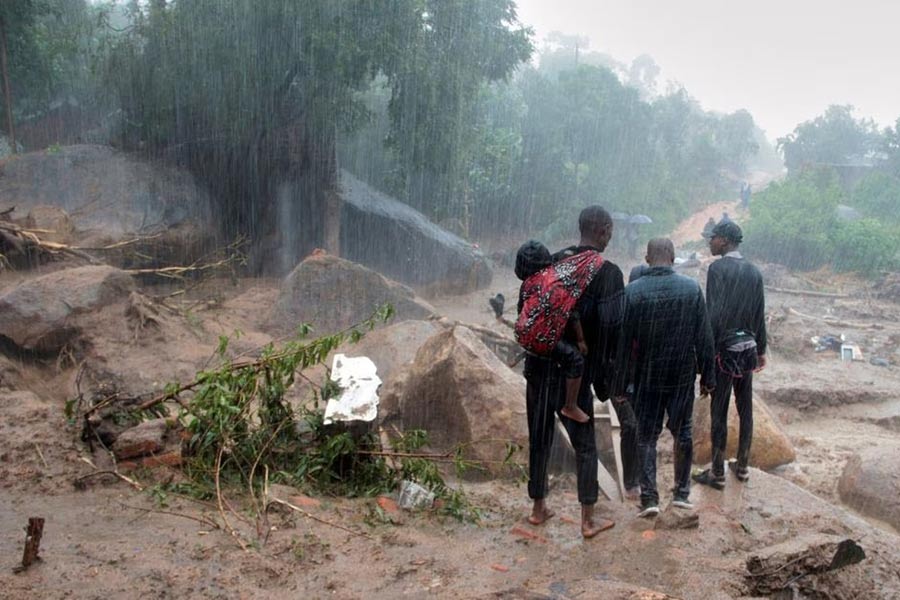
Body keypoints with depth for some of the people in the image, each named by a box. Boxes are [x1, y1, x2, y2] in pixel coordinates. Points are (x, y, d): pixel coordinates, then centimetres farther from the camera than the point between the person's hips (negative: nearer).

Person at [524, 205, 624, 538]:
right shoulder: (608, 273, -10)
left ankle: (538, 508, 28)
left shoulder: (552, 262, 3)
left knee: (539, 439, 16)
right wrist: (606, 377, -5)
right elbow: (611, 328, -15)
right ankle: (588, 520, 16)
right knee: (585, 445, 10)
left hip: (539, 367, 4)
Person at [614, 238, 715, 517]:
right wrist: (707, 376, 7)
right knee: (682, 432, 16)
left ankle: (649, 497, 6)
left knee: (647, 436, 9)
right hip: (682, 375, 1)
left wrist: (621, 383, 0)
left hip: (646, 376, -1)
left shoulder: (632, 291, -11)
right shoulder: (692, 288, -6)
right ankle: (682, 492, 22)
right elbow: (704, 337, -3)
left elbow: (624, 340, -8)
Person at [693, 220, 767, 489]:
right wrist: (761, 350, 19)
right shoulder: (754, 272, 6)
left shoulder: (718, 268, -11)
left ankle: (717, 473, 8)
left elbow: (714, 313, -16)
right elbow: (760, 315, 11)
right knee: (745, 409, 14)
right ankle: (743, 467, 25)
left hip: (724, 348, -6)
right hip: (748, 347, 6)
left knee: (719, 411, 1)